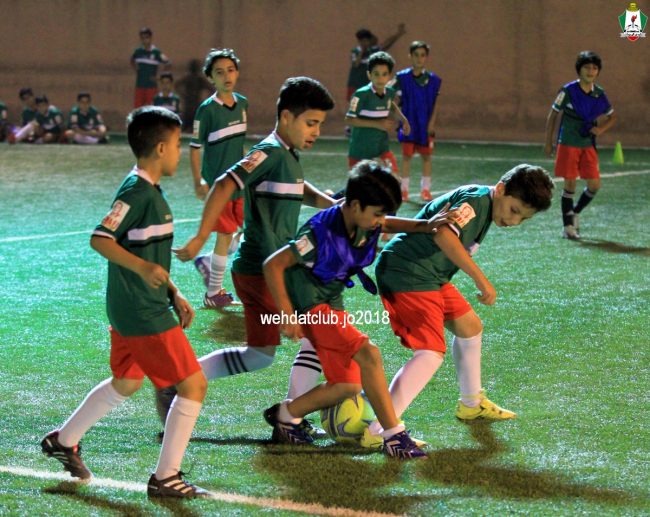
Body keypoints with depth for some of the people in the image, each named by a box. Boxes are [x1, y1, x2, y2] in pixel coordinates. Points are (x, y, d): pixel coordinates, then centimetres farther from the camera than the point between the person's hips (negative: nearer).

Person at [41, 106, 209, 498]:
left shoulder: (151, 190, 12)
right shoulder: (137, 191, -18)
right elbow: (100, 239, -23)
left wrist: (174, 295, 17)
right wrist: (143, 268, -33)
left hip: (131, 309, 10)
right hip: (144, 316, -10)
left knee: (126, 383, 27)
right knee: (194, 385, -5)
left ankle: (64, 441, 38)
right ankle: (166, 477, 1)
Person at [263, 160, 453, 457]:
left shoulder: (363, 222, -4)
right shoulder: (323, 234, -26)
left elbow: (390, 225, 19)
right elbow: (273, 265, -22)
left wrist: (425, 226, -1)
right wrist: (287, 316, -23)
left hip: (332, 305, 9)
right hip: (311, 307, -9)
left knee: (348, 385, 5)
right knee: (369, 355, -23)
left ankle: (286, 414, 21)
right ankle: (393, 437, -19)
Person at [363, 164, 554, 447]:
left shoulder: (485, 207, 14)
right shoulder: (477, 199, -17)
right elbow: (443, 234, -32)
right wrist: (481, 280, -31)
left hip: (430, 276, 11)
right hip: (407, 275, -11)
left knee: (469, 326, 23)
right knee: (431, 353, -18)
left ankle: (471, 404, 42)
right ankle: (377, 432, -24)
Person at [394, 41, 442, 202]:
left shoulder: (433, 79, 0)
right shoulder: (402, 77, -4)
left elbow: (435, 103, 3)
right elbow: (396, 101, -1)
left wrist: (431, 123, -5)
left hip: (426, 125, 2)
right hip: (408, 123, -1)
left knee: (426, 155, 7)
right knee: (406, 155, 2)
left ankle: (426, 189, 16)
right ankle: (404, 190, 10)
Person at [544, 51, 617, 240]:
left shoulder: (599, 94, 2)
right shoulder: (568, 91, -10)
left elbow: (612, 116, 16)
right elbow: (552, 115, -2)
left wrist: (601, 128, -5)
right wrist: (548, 142, -2)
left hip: (588, 145, 4)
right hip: (568, 144, -4)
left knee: (594, 184, 0)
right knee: (570, 183, -3)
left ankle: (575, 212, 24)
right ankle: (568, 226, 5)